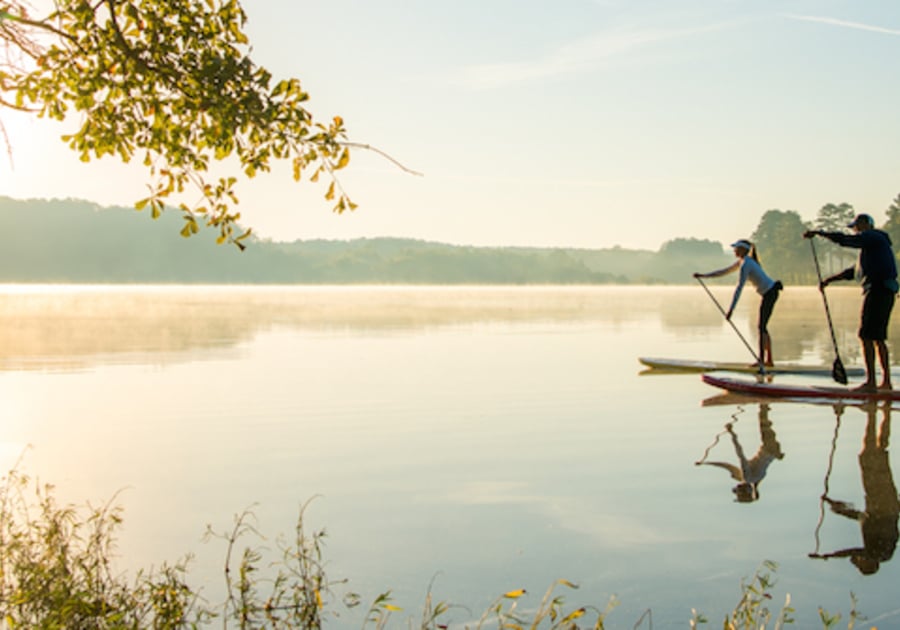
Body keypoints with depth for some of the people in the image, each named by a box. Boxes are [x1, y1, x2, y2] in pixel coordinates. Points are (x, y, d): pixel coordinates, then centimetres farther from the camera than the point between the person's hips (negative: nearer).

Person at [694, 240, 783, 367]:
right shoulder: (741, 262, 12)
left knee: (762, 327, -9)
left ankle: (761, 359, -10)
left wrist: (731, 310, -25)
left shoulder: (745, 264, -18)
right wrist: (703, 275, 17)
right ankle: (769, 359, 14)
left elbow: (739, 288, -23)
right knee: (763, 327, 11)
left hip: (769, 293, -10)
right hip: (769, 293, 10)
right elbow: (724, 271, 20)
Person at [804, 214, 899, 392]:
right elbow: (854, 271, 30)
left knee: (867, 336, -11)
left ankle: (870, 381, -14)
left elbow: (844, 240, -16)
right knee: (878, 338, 13)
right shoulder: (873, 244, 27)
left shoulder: (872, 237, -3)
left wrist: (817, 233, -8)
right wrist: (829, 280, 26)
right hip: (885, 292, 10)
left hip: (877, 289, -10)